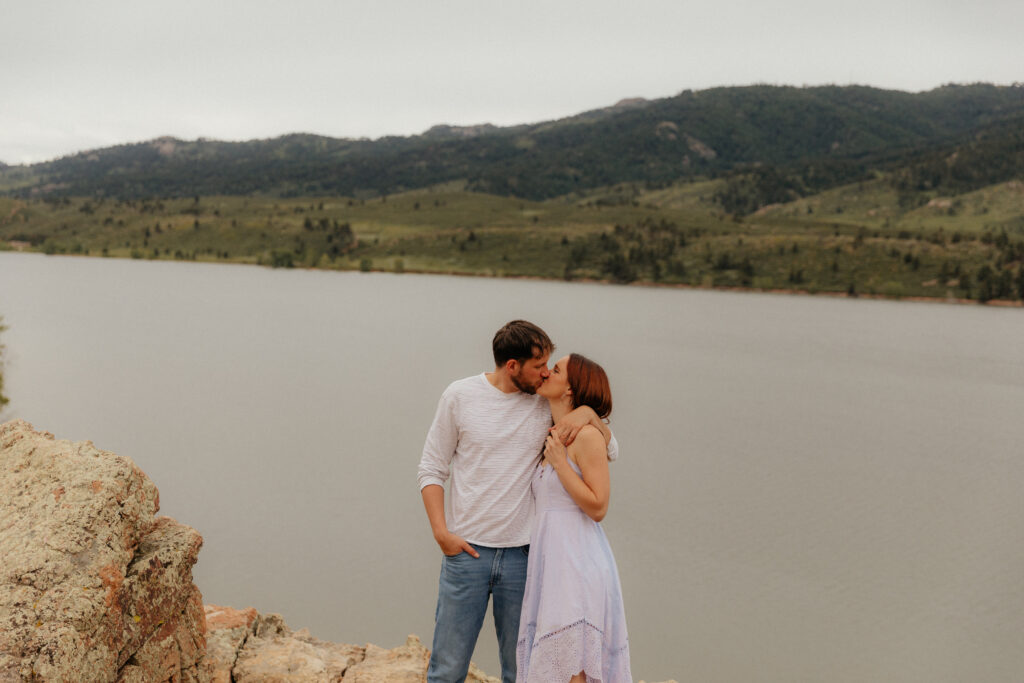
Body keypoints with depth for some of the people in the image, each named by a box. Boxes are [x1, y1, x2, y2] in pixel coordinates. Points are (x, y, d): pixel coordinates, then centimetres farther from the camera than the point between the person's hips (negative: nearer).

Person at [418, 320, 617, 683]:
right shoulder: (461, 395, -1)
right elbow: (431, 469, 4)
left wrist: (589, 413, -12)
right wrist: (441, 532, -7)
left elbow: (610, 450, 8)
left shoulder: (547, 404, 3)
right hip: (466, 551, -2)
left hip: (522, 556, 2)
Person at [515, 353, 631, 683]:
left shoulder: (587, 436, -10)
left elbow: (597, 507, -15)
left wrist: (559, 463, -15)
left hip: (576, 562, -8)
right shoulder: (552, 438, 15)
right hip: (549, 559, 8)